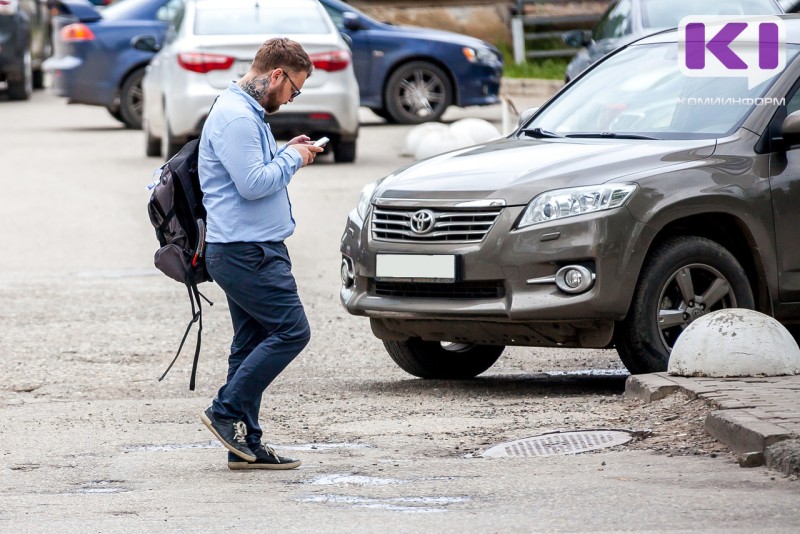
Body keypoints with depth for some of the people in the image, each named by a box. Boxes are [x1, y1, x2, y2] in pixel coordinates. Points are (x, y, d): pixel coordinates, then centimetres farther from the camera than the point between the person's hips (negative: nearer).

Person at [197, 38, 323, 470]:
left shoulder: (248, 113, 18)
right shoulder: (234, 116, -16)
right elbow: (252, 183, -22)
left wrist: (287, 154, 12)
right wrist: (292, 159, -8)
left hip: (252, 249, 11)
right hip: (246, 251, -11)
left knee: (253, 344, 9)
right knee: (291, 330, -12)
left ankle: (244, 444, 10)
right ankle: (227, 411, -8)